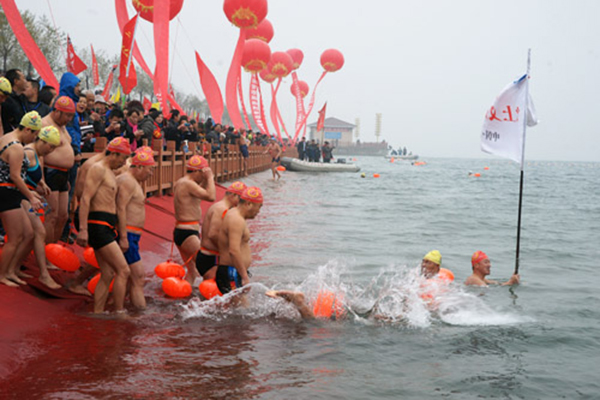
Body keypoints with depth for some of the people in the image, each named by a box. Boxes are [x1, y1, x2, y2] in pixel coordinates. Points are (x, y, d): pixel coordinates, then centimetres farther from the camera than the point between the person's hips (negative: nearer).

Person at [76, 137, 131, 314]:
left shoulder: (109, 173, 22)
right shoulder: (98, 169, -8)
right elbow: (85, 199, -17)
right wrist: (83, 229, -23)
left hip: (106, 228, 10)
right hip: (99, 226, -10)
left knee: (107, 275, 8)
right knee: (123, 271, -11)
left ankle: (97, 313, 10)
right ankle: (119, 313, -8)